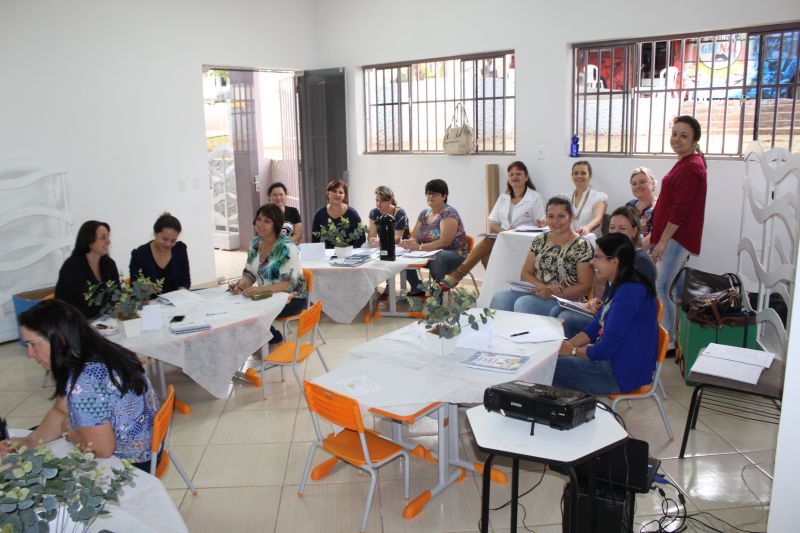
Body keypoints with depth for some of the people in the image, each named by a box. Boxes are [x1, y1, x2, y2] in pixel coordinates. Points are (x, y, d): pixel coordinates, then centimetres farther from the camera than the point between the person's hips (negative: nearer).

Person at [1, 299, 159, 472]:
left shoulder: (84, 383, -33)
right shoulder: (95, 353, -4)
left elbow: (102, 450, -25)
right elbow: (61, 410, 7)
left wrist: (67, 431, -8)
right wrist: (31, 440, -9)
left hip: (131, 463, -9)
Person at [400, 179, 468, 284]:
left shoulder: (449, 213, -14)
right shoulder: (424, 213, 9)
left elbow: (444, 242, -24)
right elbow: (414, 237, 8)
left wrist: (420, 247, -32)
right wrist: (408, 243, -17)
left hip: (455, 255, -7)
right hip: (431, 253, 7)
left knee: (437, 258, -38)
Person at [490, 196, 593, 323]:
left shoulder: (582, 246, -3)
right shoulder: (539, 241, 11)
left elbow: (585, 287, -6)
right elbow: (525, 274, 9)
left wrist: (552, 293, -19)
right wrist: (544, 287, -12)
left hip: (565, 300, -4)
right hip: (537, 293, 5)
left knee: (523, 303, -33)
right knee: (499, 298, -26)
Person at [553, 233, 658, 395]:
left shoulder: (629, 293, -25)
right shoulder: (618, 287, 9)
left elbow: (605, 350, -23)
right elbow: (595, 328, 15)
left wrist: (572, 351, -7)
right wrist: (567, 345, -1)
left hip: (623, 375, -10)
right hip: (613, 361, 10)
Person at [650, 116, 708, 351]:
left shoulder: (690, 167, -16)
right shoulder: (687, 163, 17)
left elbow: (680, 210, -21)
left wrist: (662, 241, -19)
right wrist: (660, 238, 22)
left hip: (677, 237, -10)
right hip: (676, 237, 10)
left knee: (661, 288, -9)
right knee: (676, 288, 15)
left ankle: (668, 341, -2)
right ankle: (680, 337, 24)